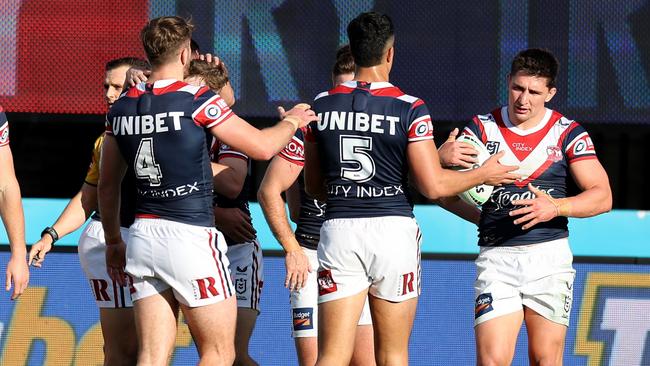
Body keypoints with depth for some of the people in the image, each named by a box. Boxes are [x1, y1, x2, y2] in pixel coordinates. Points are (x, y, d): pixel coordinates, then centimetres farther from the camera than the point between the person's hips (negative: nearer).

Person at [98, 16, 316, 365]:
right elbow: (262, 147, -6)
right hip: (191, 235, -6)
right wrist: (292, 121, 15)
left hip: (143, 234, 6)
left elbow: (107, 185, 16)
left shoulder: (121, 109, 8)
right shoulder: (198, 101, -10)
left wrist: (113, 241, 28)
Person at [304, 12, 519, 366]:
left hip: (339, 229, 2)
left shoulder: (322, 105, 4)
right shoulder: (408, 109, -7)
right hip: (393, 230, -2)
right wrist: (483, 175, 8)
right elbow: (433, 186, -9)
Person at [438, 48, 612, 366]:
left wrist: (555, 207, -20)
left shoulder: (568, 133, 3)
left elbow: (602, 196, -2)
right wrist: (442, 157, -22)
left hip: (548, 256, 0)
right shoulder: (482, 128, 5)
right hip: (496, 257, 0)